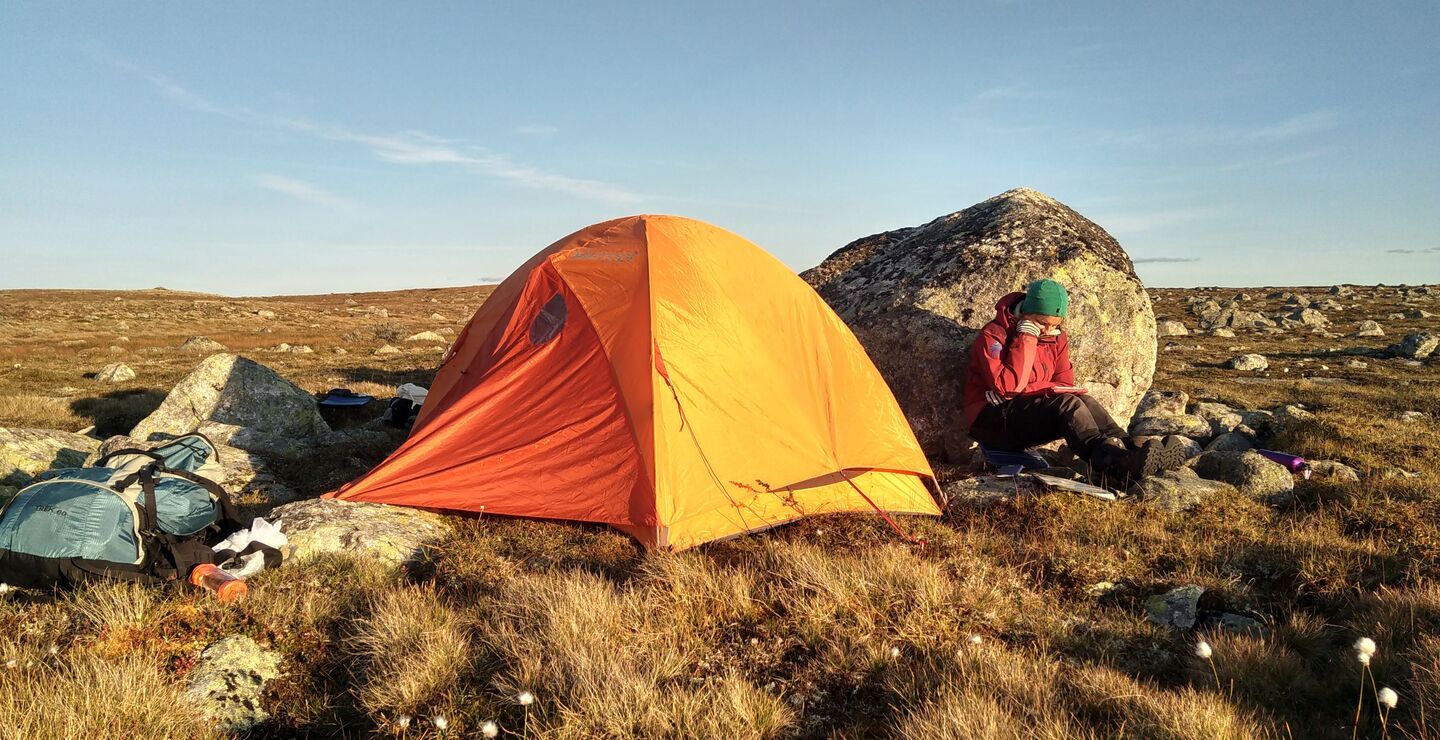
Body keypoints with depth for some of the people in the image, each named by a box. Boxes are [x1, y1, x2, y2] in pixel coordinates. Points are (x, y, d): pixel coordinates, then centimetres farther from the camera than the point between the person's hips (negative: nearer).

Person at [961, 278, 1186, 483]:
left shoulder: (1057, 338, 8)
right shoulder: (993, 335, -13)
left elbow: (1065, 385, 4)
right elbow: (1007, 386, -24)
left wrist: (1025, 389, -14)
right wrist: (1026, 339, -22)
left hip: (1030, 412, 7)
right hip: (992, 420, -7)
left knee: (1082, 401, -20)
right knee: (1065, 404, -30)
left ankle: (1130, 449, -35)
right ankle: (1117, 465, -50)